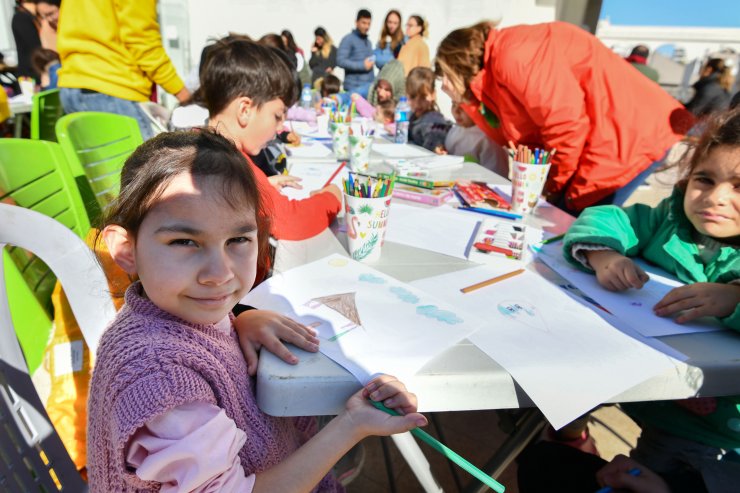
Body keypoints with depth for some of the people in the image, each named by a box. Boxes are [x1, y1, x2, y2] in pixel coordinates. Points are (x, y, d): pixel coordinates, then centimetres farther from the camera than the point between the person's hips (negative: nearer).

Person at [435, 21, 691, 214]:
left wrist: (555, 185, -7)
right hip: (599, 140, 9)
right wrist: (469, 99, 7)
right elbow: (513, 136, 10)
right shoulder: (494, 75, 15)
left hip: (628, 136, -9)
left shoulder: (511, 53, -15)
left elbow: (568, 124, -21)